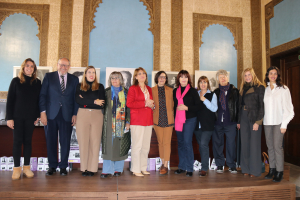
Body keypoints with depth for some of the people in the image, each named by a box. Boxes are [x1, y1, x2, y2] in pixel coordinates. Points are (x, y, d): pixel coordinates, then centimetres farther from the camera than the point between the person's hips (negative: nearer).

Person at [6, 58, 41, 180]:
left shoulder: (37, 82, 4)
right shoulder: (16, 81, -1)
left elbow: (39, 100, 6)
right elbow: (10, 100, -2)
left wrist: (38, 115, -1)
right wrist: (9, 117, -7)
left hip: (30, 117, 1)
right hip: (17, 116, -1)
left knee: (28, 141, 7)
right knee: (17, 141, 2)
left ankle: (27, 167, 15)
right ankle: (16, 168, 12)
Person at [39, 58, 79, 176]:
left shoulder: (74, 79, 9)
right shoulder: (49, 77, 6)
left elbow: (76, 98, 7)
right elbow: (42, 95, 2)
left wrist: (75, 114, 0)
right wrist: (43, 112, -7)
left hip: (67, 115, 0)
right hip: (51, 114, 0)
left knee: (65, 142, 3)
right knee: (51, 141, 6)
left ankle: (63, 166, 17)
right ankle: (52, 166, 20)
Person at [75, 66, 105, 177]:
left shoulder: (100, 86, 11)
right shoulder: (80, 86, 12)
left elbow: (102, 102, -3)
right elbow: (78, 100, -4)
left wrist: (85, 101, -6)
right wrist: (94, 102, -10)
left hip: (97, 115, 0)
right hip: (83, 115, 0)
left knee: (95, 141, -2)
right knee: (83, 141, 0)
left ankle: (92, 168, 7)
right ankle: (84, 168, 10)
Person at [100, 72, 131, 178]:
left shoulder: (125, 92, 8)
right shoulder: (107, 91, 10)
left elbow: (128, 107, 5)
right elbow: (103, 106, 6)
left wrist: (128, 122, -4)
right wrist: (103, 121, -3)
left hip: (121, 122, 0)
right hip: (109, 122, 0)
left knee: (120, 144, 2)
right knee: (108, 144, -3)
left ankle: (118, 169, 14)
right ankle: (107, 170, 4)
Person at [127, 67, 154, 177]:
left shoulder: (149, 89, 19)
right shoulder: (133, 88, 1)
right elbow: (129, 104, -10)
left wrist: (152, 105, 3)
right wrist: (145, 103, -14)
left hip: (148, 120, 6)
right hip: (137, 120, -6)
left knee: (146, 146, 8)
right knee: (137, 145, -4)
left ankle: (143, 168, 19)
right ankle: (136, 169, 6)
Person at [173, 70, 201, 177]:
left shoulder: (193, 91, 0)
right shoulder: (175, 91, 12)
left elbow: (198, 106, -4)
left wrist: (186, 107, -14)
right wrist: (176, 108, 2)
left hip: (190, 119, -4)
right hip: (178, 119, 5)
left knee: (187, 143, -8)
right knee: (180, 143, 10)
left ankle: (189, 168, 3)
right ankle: (182, 166, 21)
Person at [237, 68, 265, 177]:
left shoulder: (259, 87, -4)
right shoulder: (242, 88, 15)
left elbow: (261, 105, -9)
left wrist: (258, 121, -14)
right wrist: (239, 121, 11)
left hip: (254, 118, -6)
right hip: (244, 118, 6)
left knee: (254, 144, 0)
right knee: (244, 144, 8)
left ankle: (255, 170, 11)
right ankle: (246, 168, 18)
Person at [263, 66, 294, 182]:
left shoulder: (283, 89, -2)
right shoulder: (265, 90, 9)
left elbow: (288, 108, -3)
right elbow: (263, 106, 9)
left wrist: (284, 124, -8)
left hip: (278, 122, -4)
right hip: (267, 122, 4)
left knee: (277, 146, -7)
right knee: (270, 146, 8)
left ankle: (279, 172, 4)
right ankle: (272, 169, 18)